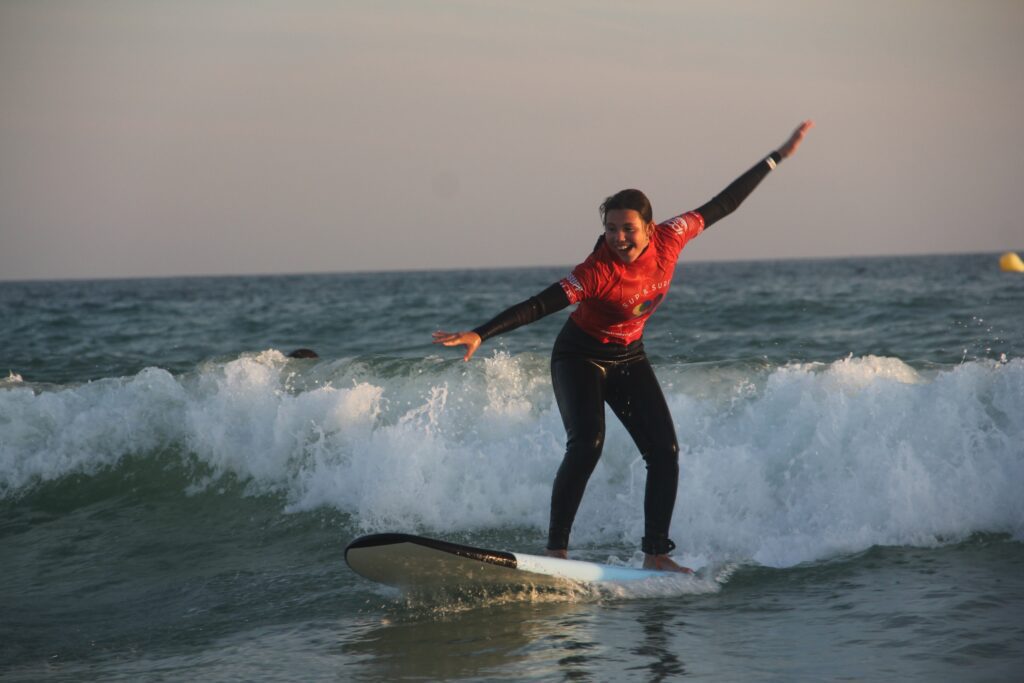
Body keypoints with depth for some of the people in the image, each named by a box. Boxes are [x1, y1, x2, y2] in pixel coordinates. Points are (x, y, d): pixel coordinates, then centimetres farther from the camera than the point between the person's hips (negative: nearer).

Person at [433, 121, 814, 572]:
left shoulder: (669, 239, -16)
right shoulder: (598, 271, -31)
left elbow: (721, 206, -6)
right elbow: (540, 305, -37)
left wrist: (777, 158, -1)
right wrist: (480, 335, -47)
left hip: (629, 358, 6)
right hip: (581, 358, -6)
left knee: (664, 452, -2)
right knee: (586, 445, -25)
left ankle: (656, 553, 7)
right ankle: (556, 549, -20)